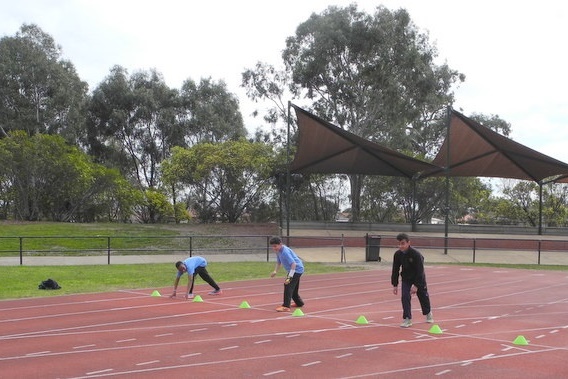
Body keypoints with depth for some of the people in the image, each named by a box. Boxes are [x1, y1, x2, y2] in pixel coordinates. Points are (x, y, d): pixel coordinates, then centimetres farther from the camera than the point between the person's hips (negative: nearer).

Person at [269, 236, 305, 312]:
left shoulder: (285, 252, -28)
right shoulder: (278, 251, 1)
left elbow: (293, 264, -33)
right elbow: (279, 262, 18)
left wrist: (289, 277, -35)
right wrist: (275, 271, 4)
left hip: (296, 269, -10)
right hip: (293, 270, 10)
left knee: (288, 286, -18)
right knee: (293, 288, 21)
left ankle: (286, 306, -20)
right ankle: (299, 303, 40)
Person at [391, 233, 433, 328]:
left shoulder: (416, 254, -30)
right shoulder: (397, 254, -17)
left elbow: (420, 271, -27)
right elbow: (395, 270, -6)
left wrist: (416, 286, -28)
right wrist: (395, 285, -6)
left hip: (419, 278, -3)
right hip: (406, 278, 3)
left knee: (423, 296, 13)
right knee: (404, 297, -12)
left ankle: (428, 313, 40)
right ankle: (407, 319, -6)